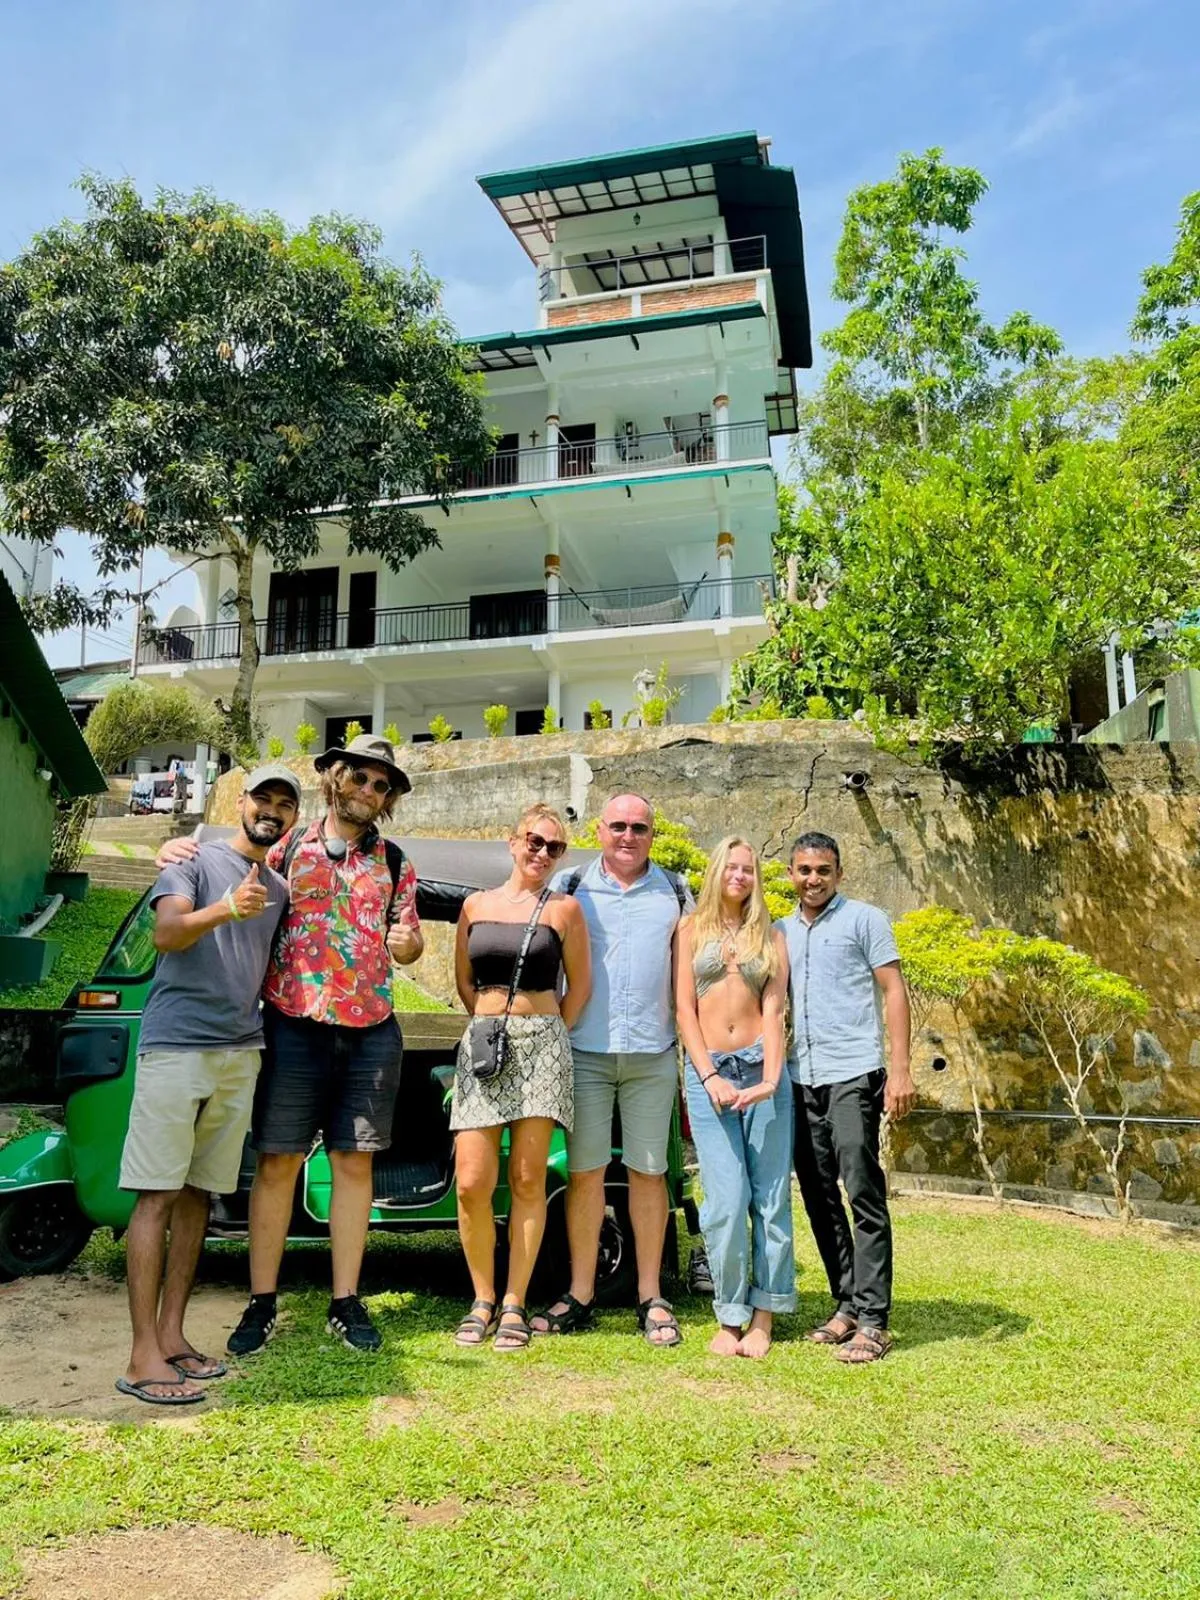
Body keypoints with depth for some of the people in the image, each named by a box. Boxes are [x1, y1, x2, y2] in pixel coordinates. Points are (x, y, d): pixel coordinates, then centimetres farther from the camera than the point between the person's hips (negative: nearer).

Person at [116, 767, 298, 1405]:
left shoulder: (279, 889, 17)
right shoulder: (197, 860, -1)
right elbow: (165, 933, -16)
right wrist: (226, 909, -34)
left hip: (240, 1054, 6)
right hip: (175, 1045, -6)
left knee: (197, 1194, 9)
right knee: (158, 1196, -5)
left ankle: (171, 1335, 16)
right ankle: (143, 1357, -4)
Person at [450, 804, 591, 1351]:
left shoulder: (564, 909, 5)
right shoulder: (476, 904, 11)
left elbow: (580, 984, 9)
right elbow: (464, 980, 17)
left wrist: (550, 1036, 7)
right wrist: (490, 1024, 10)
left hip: (541, 1046, -1)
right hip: (481, 1046, 2)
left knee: (527, 1181, 1)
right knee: (472, 1184, -4)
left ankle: (513, 1306, 12)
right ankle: (482, 1300, 14)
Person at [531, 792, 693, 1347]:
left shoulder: (676, 892, 9)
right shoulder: (570, 886, 6)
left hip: (652, 1053, 1)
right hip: (585, 1050, 0)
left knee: (648, 1172, 6)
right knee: (584, 1171, 4)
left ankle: (651, 1298, 16)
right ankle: (580, 1295, 15)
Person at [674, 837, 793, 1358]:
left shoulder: (770, 936, 12)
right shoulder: (692, 929, 10)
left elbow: (774, 1011, 3)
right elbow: (684, 1008, 4)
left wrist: (770, 1079, -10)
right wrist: (710, 1077, -6)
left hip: (760, 1064, 1)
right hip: (707, 1069, -1)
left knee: (771, 1195, 0)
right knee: (726, 1199, -6)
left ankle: (763, 1318, 10)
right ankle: (729, 1318, 6)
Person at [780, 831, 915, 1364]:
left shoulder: (864, 919, 1)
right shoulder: (780, 931, 16)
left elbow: (893, 990, -3)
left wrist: (899, 1068, -12)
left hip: (853, 1075, -6)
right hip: (800, 1080, 6)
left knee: (863, 1195, -7)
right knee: (819, 1198, 10)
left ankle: (872, 1320, -2)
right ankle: (847, 1305, 21)